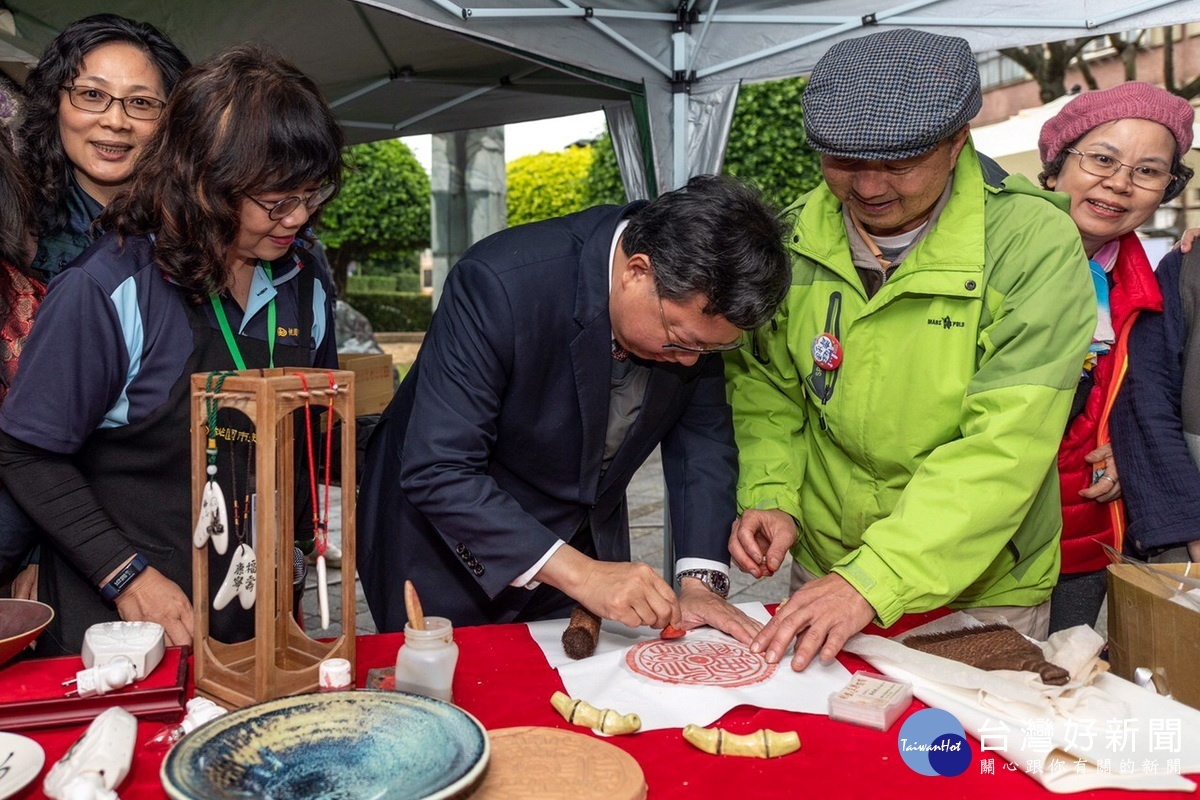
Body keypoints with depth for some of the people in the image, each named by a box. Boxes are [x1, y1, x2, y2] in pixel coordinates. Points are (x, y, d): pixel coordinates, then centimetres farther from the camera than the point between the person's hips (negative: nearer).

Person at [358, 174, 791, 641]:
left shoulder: (695, 304, -15)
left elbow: (702, 436, -5)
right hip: (451, 550, -4)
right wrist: (579, 574, -37)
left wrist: (701, 581, -16)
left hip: (584, 545, 5)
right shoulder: (500, 284, -33)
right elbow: (437, 472, -33)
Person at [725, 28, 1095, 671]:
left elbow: (1004, 446, -25)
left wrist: (873, 581, -32)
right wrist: (769, 495, -12)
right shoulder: (796, 238, -6)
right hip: (820, 573, 4)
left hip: (980, 594, -3)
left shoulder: (1034, 244, -19)